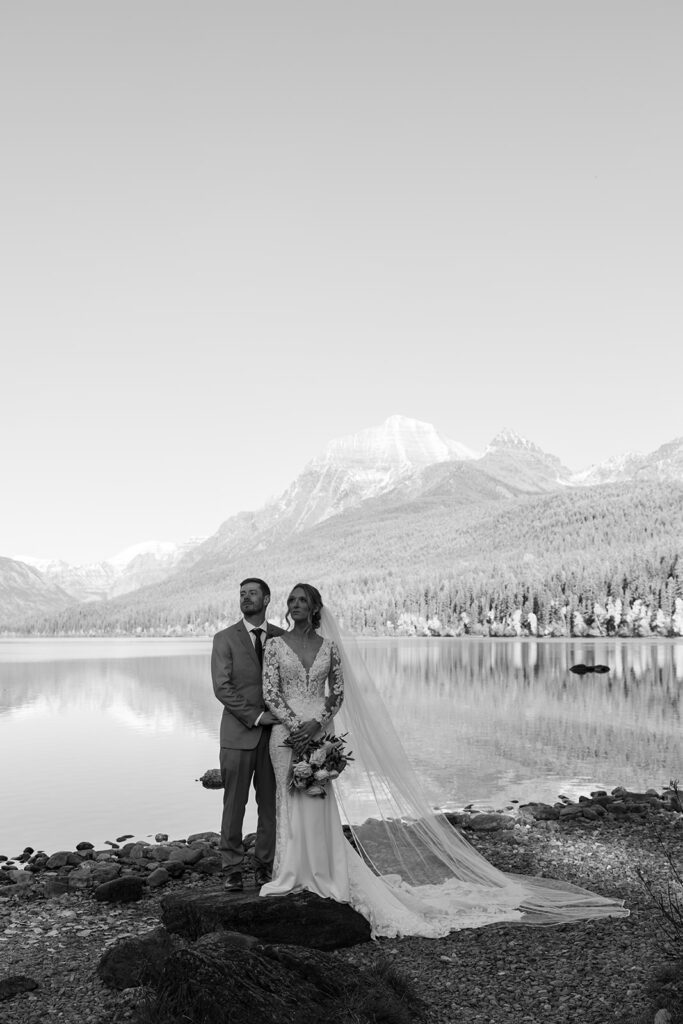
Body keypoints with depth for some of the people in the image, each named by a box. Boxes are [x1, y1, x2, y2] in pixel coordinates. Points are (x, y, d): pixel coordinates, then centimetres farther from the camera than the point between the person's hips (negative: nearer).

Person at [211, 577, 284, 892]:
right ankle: (233, 868, 12)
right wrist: (255, 716, -12)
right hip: (238, 734, -2)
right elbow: (222, 687, -6)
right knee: (234, 804, 1)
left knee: (271, 804, 6)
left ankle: (265, 865, 17)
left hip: (275, 732, 2)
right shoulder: (225, 639, 2)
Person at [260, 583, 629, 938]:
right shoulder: (275, 645, 2)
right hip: (287, 732, 0)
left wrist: (315, 725, -12)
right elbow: (270, 693, -4)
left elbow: (337, 693, 2)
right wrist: (296, 726, -15)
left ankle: (321, 872, 12)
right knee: (290, 800, 5)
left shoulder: (329, 646, 4)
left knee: (319, 801, 3)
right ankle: (290, 873, 14)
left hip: (317, 732, 0)